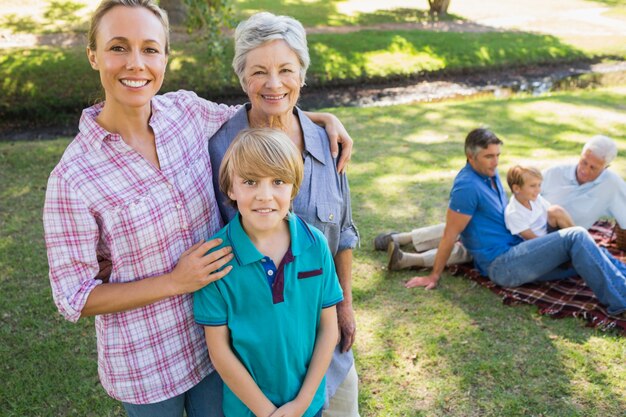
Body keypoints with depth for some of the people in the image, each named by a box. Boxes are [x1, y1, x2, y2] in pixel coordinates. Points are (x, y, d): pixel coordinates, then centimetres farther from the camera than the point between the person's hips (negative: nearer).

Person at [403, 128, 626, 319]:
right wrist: (434, 276, -8)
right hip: (501, 264, -9)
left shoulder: (490, 173, 10)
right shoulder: (467, 186, -19)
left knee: (586, 259, -1)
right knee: (576, 237, -18)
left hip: (516, 250, 9)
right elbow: (449, 236, -14)